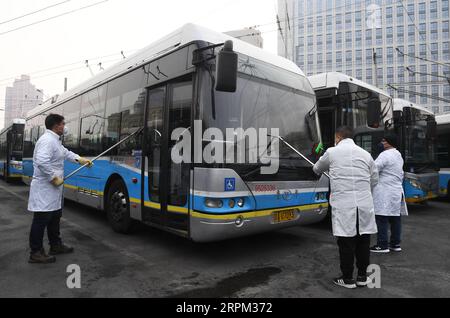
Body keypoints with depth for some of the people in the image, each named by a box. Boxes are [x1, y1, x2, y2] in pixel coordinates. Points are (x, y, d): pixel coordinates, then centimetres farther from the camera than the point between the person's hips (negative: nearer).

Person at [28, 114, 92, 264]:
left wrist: (80, 159, 15)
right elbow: (41, 162, -30)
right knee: (41, 220, -3)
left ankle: (56, 245, 31)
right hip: (44, 188, -11)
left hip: (53, 188, 11)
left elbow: (65, 152, 27)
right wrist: (54, 178, -23)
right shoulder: (47, 140, -19)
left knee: (55, 217, 18)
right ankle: (36, 253, 6)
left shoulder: (55, 140, 13)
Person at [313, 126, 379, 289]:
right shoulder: (366, 154, 10)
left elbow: (317, 169, 20)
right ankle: (362, 277, 24)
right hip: (365, 203, 4)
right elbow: (374, 180, 14)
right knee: (363, 241, 12)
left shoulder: (332, 152, 2)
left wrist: (317, 169, 43)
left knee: (346, 242, 4)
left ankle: (348, 279, 15)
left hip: (343, 205, -3)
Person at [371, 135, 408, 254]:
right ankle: (396, 244, 18)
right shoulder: (399, 155, 18)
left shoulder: (385, 155, -13)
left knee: (382, 218, -6)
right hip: (397, 191, 10)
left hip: (385, 192, -10)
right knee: (395, 218, 11)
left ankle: (382, 245, -3)